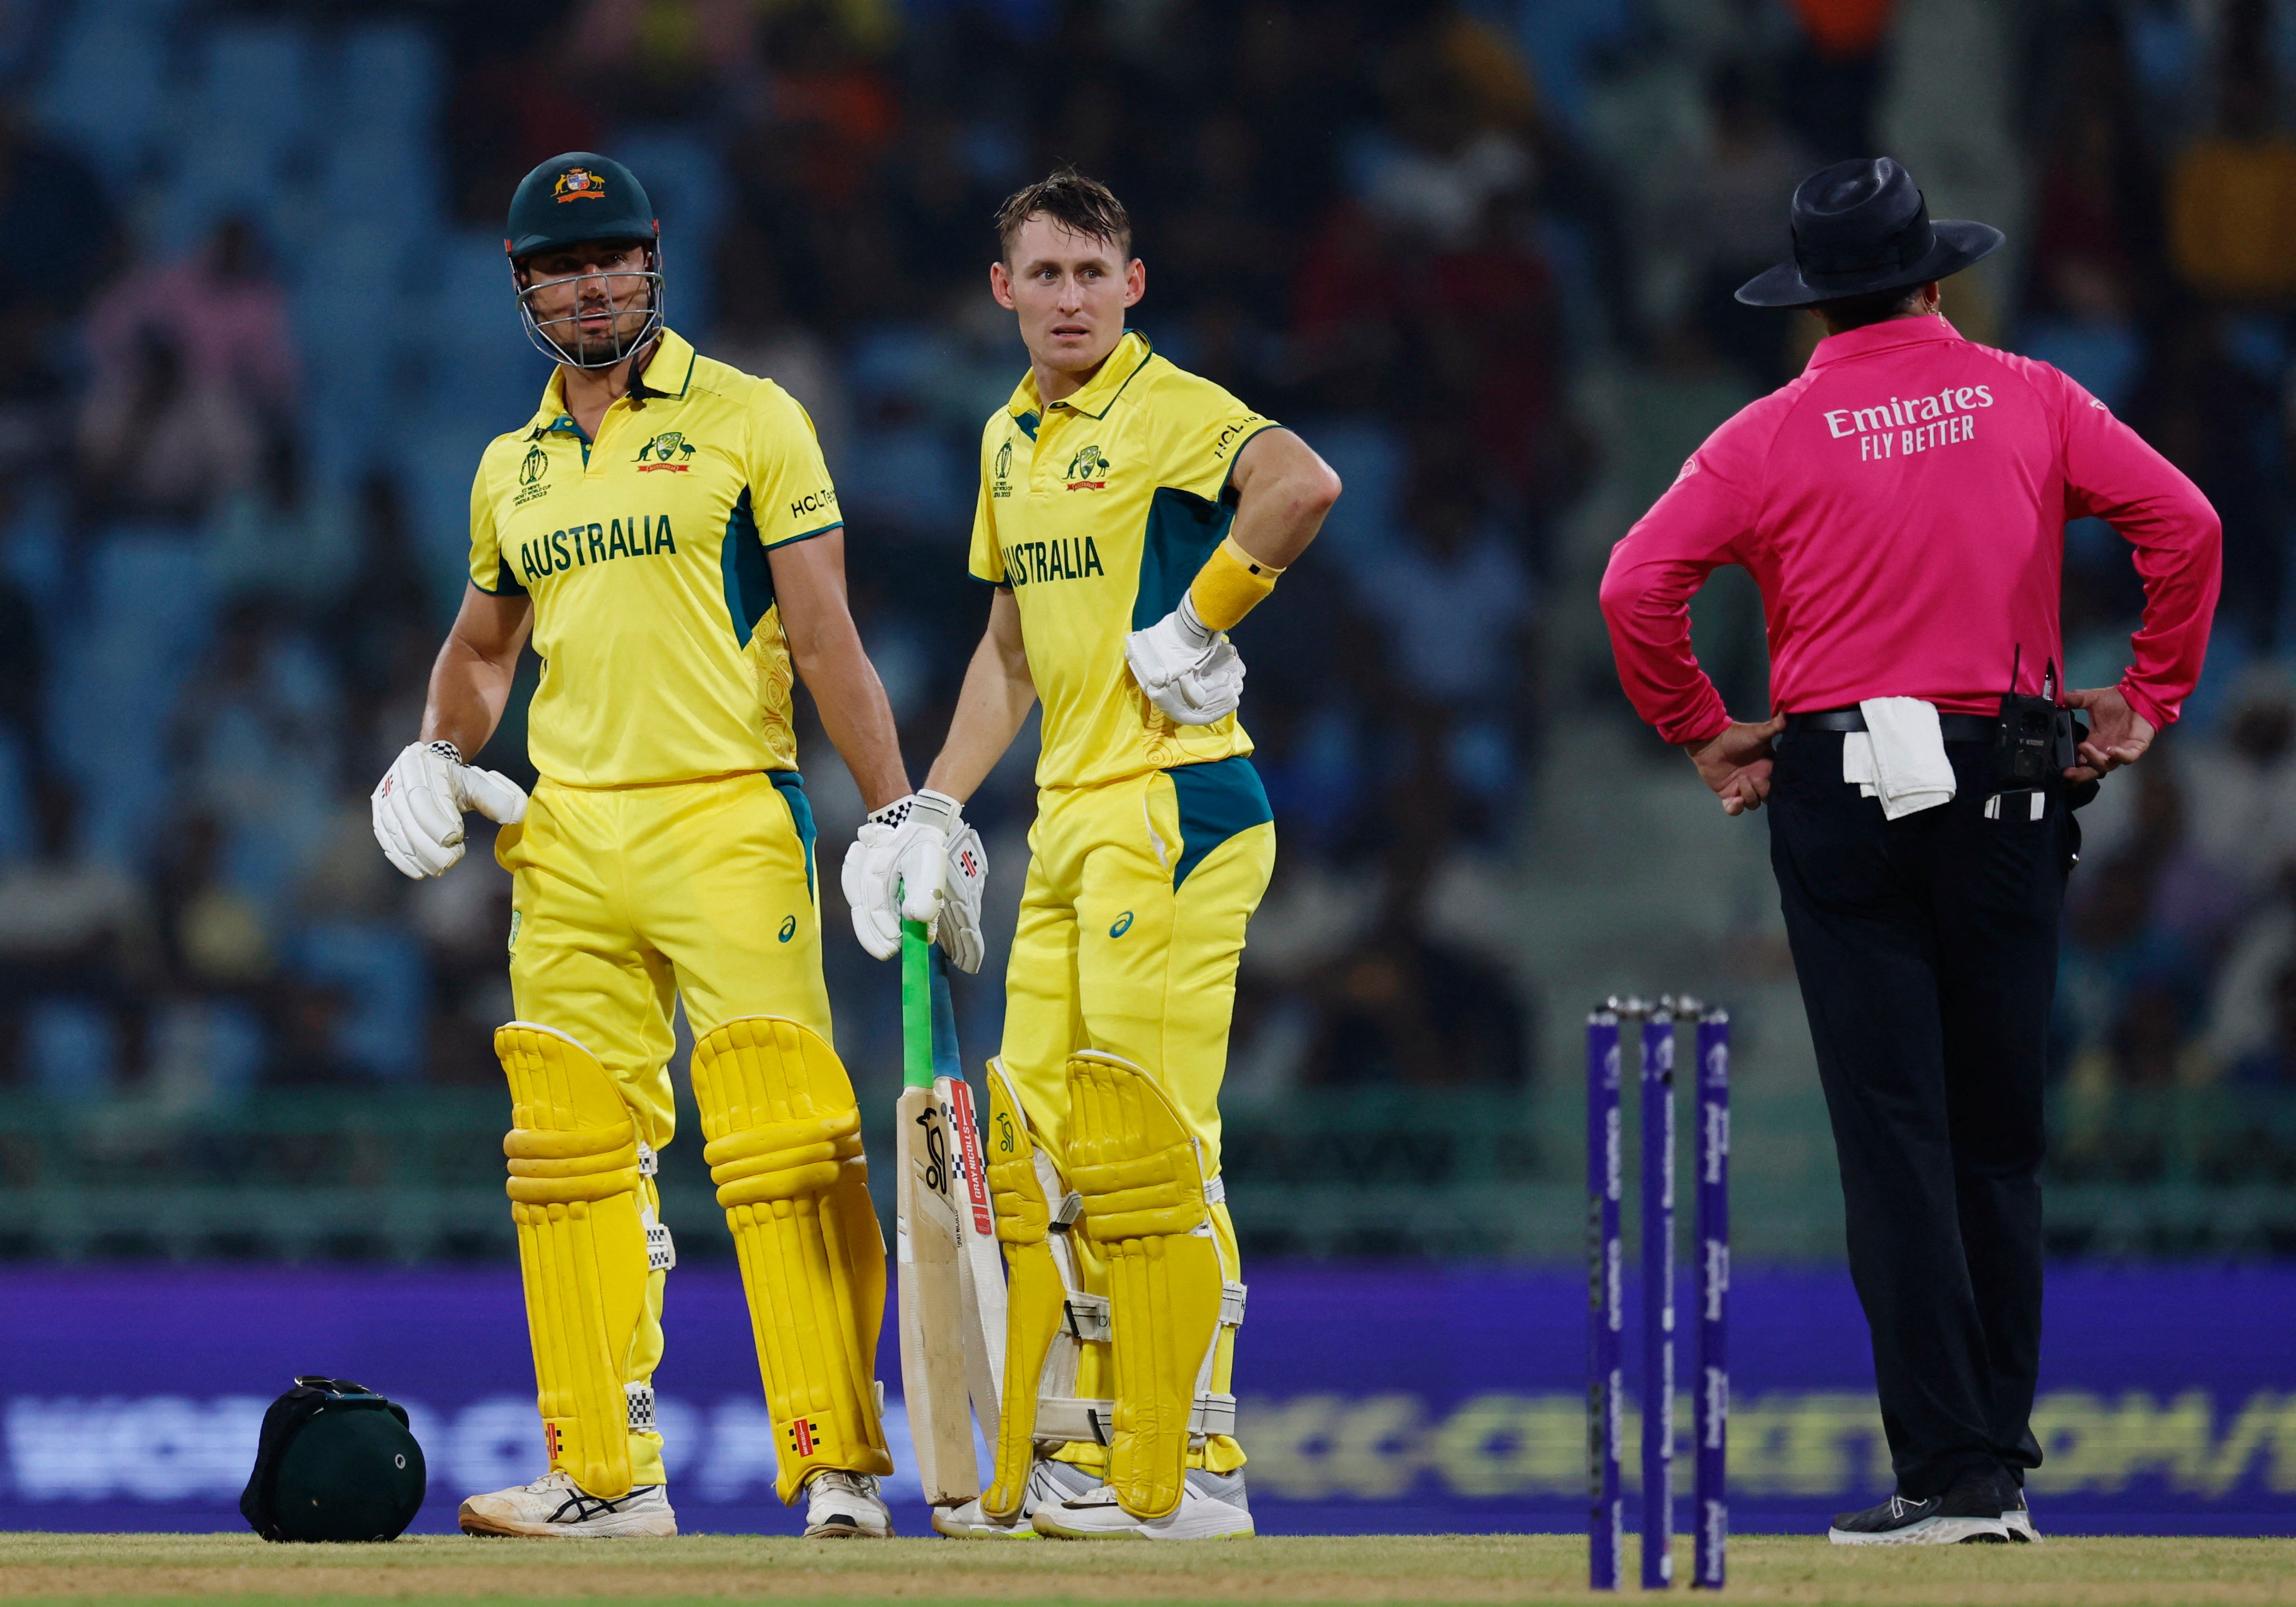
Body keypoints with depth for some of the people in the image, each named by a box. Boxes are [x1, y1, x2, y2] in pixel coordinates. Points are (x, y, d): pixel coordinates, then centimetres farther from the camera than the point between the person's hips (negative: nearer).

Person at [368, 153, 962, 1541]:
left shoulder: (749, 421, 2)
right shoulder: (511, 468, 17)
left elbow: (825, 631, -3)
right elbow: (481, 646, 32)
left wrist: (897, 814, -10)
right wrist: (437, 757, 12)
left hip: (727, 823, -5)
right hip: (566, 840, 5)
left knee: (785, 1150, -12)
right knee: (573, 1156, 3)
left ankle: (840, 1470, -12)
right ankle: (605, 1480, 9)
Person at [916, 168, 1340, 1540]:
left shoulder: (1168, 411, -10)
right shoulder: (1012, 440, 17)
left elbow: (1303, 484, -31)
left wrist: (1198, 623, -23)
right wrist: (936, 808, 20)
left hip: (1174, 799, -9)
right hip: (1070, 814, 9)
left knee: (1147, 1142, -10)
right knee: (1045, 1151, 9)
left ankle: (1188, 1465, -7)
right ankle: (1092, 1445, 16)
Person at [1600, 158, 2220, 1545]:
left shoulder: (1774, 436, 0)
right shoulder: (2029, 402, 4)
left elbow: (1639, 584, -10)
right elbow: (2183, 524, -6)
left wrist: (1703, 732, 2)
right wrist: (2149, 701, 2)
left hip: (1840, 794, -2)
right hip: (2009, 790, 2)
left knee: (1894, 1134, -3)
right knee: (1998, 1136, 11)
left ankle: (1951, 1470, -9)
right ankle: (1999, 1460, 13)